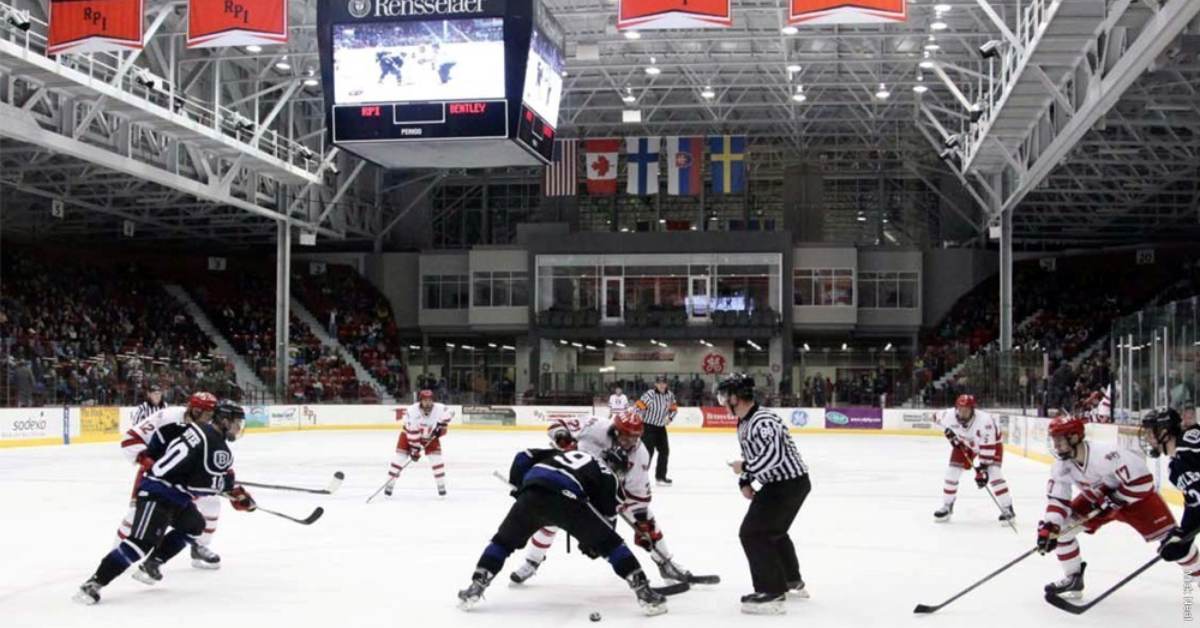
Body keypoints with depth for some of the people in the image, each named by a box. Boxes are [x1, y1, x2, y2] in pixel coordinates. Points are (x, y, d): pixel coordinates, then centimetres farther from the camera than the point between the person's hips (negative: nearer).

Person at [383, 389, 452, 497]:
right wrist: (414, 449, -29)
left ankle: (441, 485, 4)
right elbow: (412, 432, -31)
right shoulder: (412, 411, -35)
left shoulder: (439, 408, -27)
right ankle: (390, 483, 1)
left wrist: (441, 425, -14)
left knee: (436, 457, -9)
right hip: (410, 433, -2)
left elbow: (449, 413, -4)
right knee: (400, 456, -9)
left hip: (430, 435, 2)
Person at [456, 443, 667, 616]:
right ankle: (643, 591, 3)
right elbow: (608, 514, 23)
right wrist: (592, 542, 34)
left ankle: (475, 589, 17)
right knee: (610, 543, 10)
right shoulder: (604, 474, 29)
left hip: (531, 493, 3)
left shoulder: (558, 454, 40)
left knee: (504, 540, 25)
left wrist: (518, 488, 33)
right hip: (565, 497, -3)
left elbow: (523, 457, 27)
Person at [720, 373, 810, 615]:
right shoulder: (744, 424, 10)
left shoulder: (762, 422, -24)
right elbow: (753, 457, 20)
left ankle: (772, 593, -10)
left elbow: (773, 455, -33)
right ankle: (792, 582, 45)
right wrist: (745, 481, 6)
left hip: (790, 483, -11)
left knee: (753, 533, -13)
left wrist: (745, 469, -22)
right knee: (773, 531, 28)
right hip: (777, 483, 11)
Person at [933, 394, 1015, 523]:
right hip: (965, 443, 4)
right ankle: (947, 507, 15)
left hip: (991, 442, -4)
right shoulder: (950, 415, -29)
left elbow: (987, 447, -37)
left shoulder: (984, 420, -41)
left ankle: (1007, 509, -10)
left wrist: (982, 468, -37)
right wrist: (949, 433, -8)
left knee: (993, 472, -21)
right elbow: (939, 417, -3)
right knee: (952, 471, -3)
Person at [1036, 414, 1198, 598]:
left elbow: (1141, 479, -35)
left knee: (1169, 537, -11)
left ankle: (1195, 572, 14)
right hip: (1096, 499, 5)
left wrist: (1114, 502, -26)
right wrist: (1048, 528, -29)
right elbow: (1056, 500, -13)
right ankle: (1073, 578, 8)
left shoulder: (1104, 453, -38)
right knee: (1061, 526, -8)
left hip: (1135, 496, -5)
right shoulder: (1061, 466, -16)